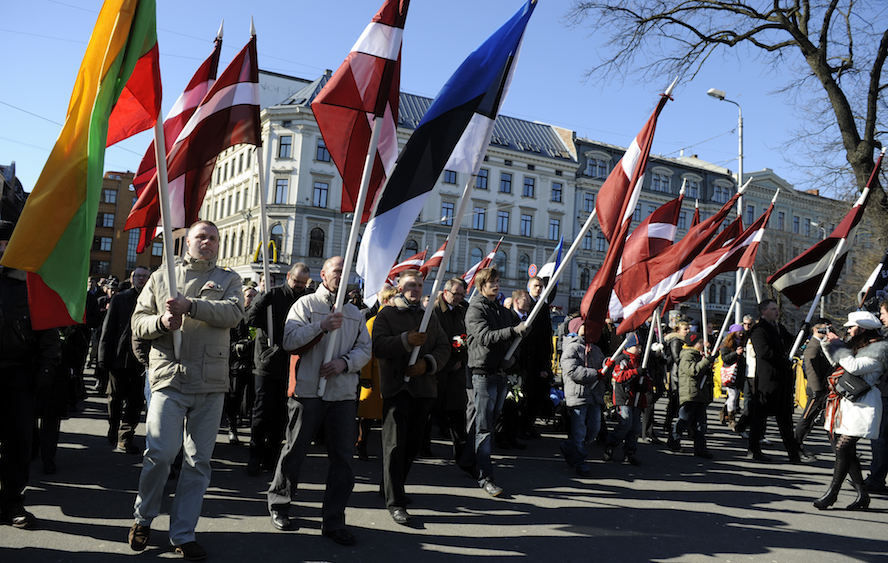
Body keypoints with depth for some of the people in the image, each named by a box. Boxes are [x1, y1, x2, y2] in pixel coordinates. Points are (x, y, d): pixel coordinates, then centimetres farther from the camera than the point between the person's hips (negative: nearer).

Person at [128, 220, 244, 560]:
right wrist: (161, 322, -11)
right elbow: (138, 323, 10)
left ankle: (183, 534, 17)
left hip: (211, 382, 1)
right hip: (170, 377, -1)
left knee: (199, 461, 5)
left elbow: (234, 312, -9)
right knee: (160, 453, -9)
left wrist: (190, 305, -20)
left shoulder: (228, 279, 11)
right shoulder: (161, 277, 13)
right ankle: (143, 517, 18)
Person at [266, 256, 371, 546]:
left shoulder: (354, 313, 17)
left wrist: (344, 362, -9)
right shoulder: (306, 304, 4)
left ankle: (333, 520, 12)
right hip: (308, 390, -3)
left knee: (343, 457, 2)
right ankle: (278, 504, 28)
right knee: (295, 450, 6)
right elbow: (290, 340, -9)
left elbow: (365, 349, 9)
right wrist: (322, 326, -18)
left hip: (344, 393, 4)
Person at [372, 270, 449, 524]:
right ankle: (395, 502, -4)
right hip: (397, 386, -5)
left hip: (424, 387, 5)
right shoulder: (387, 314, 3)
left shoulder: (430, 317, 18)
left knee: (413, 443, 11)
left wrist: (428, 363, -9)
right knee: (395, 444, -8)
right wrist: (406, 341, -24)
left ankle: (395, 487, 29)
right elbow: (378, 346, -11)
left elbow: (444, 347, 10)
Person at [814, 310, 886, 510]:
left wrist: (837, 345, -10)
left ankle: (832, 494, -8)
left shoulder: (879, 349, -8)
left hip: (861, 406, -9)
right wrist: (829, 342, 14)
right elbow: (837, 361, 29)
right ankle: (862, 495, 14)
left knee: (843, 447, -13)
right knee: (847, 451, 7)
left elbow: (854, 366, -21)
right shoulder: (856, 346, 18)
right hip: (846, 404, 9)